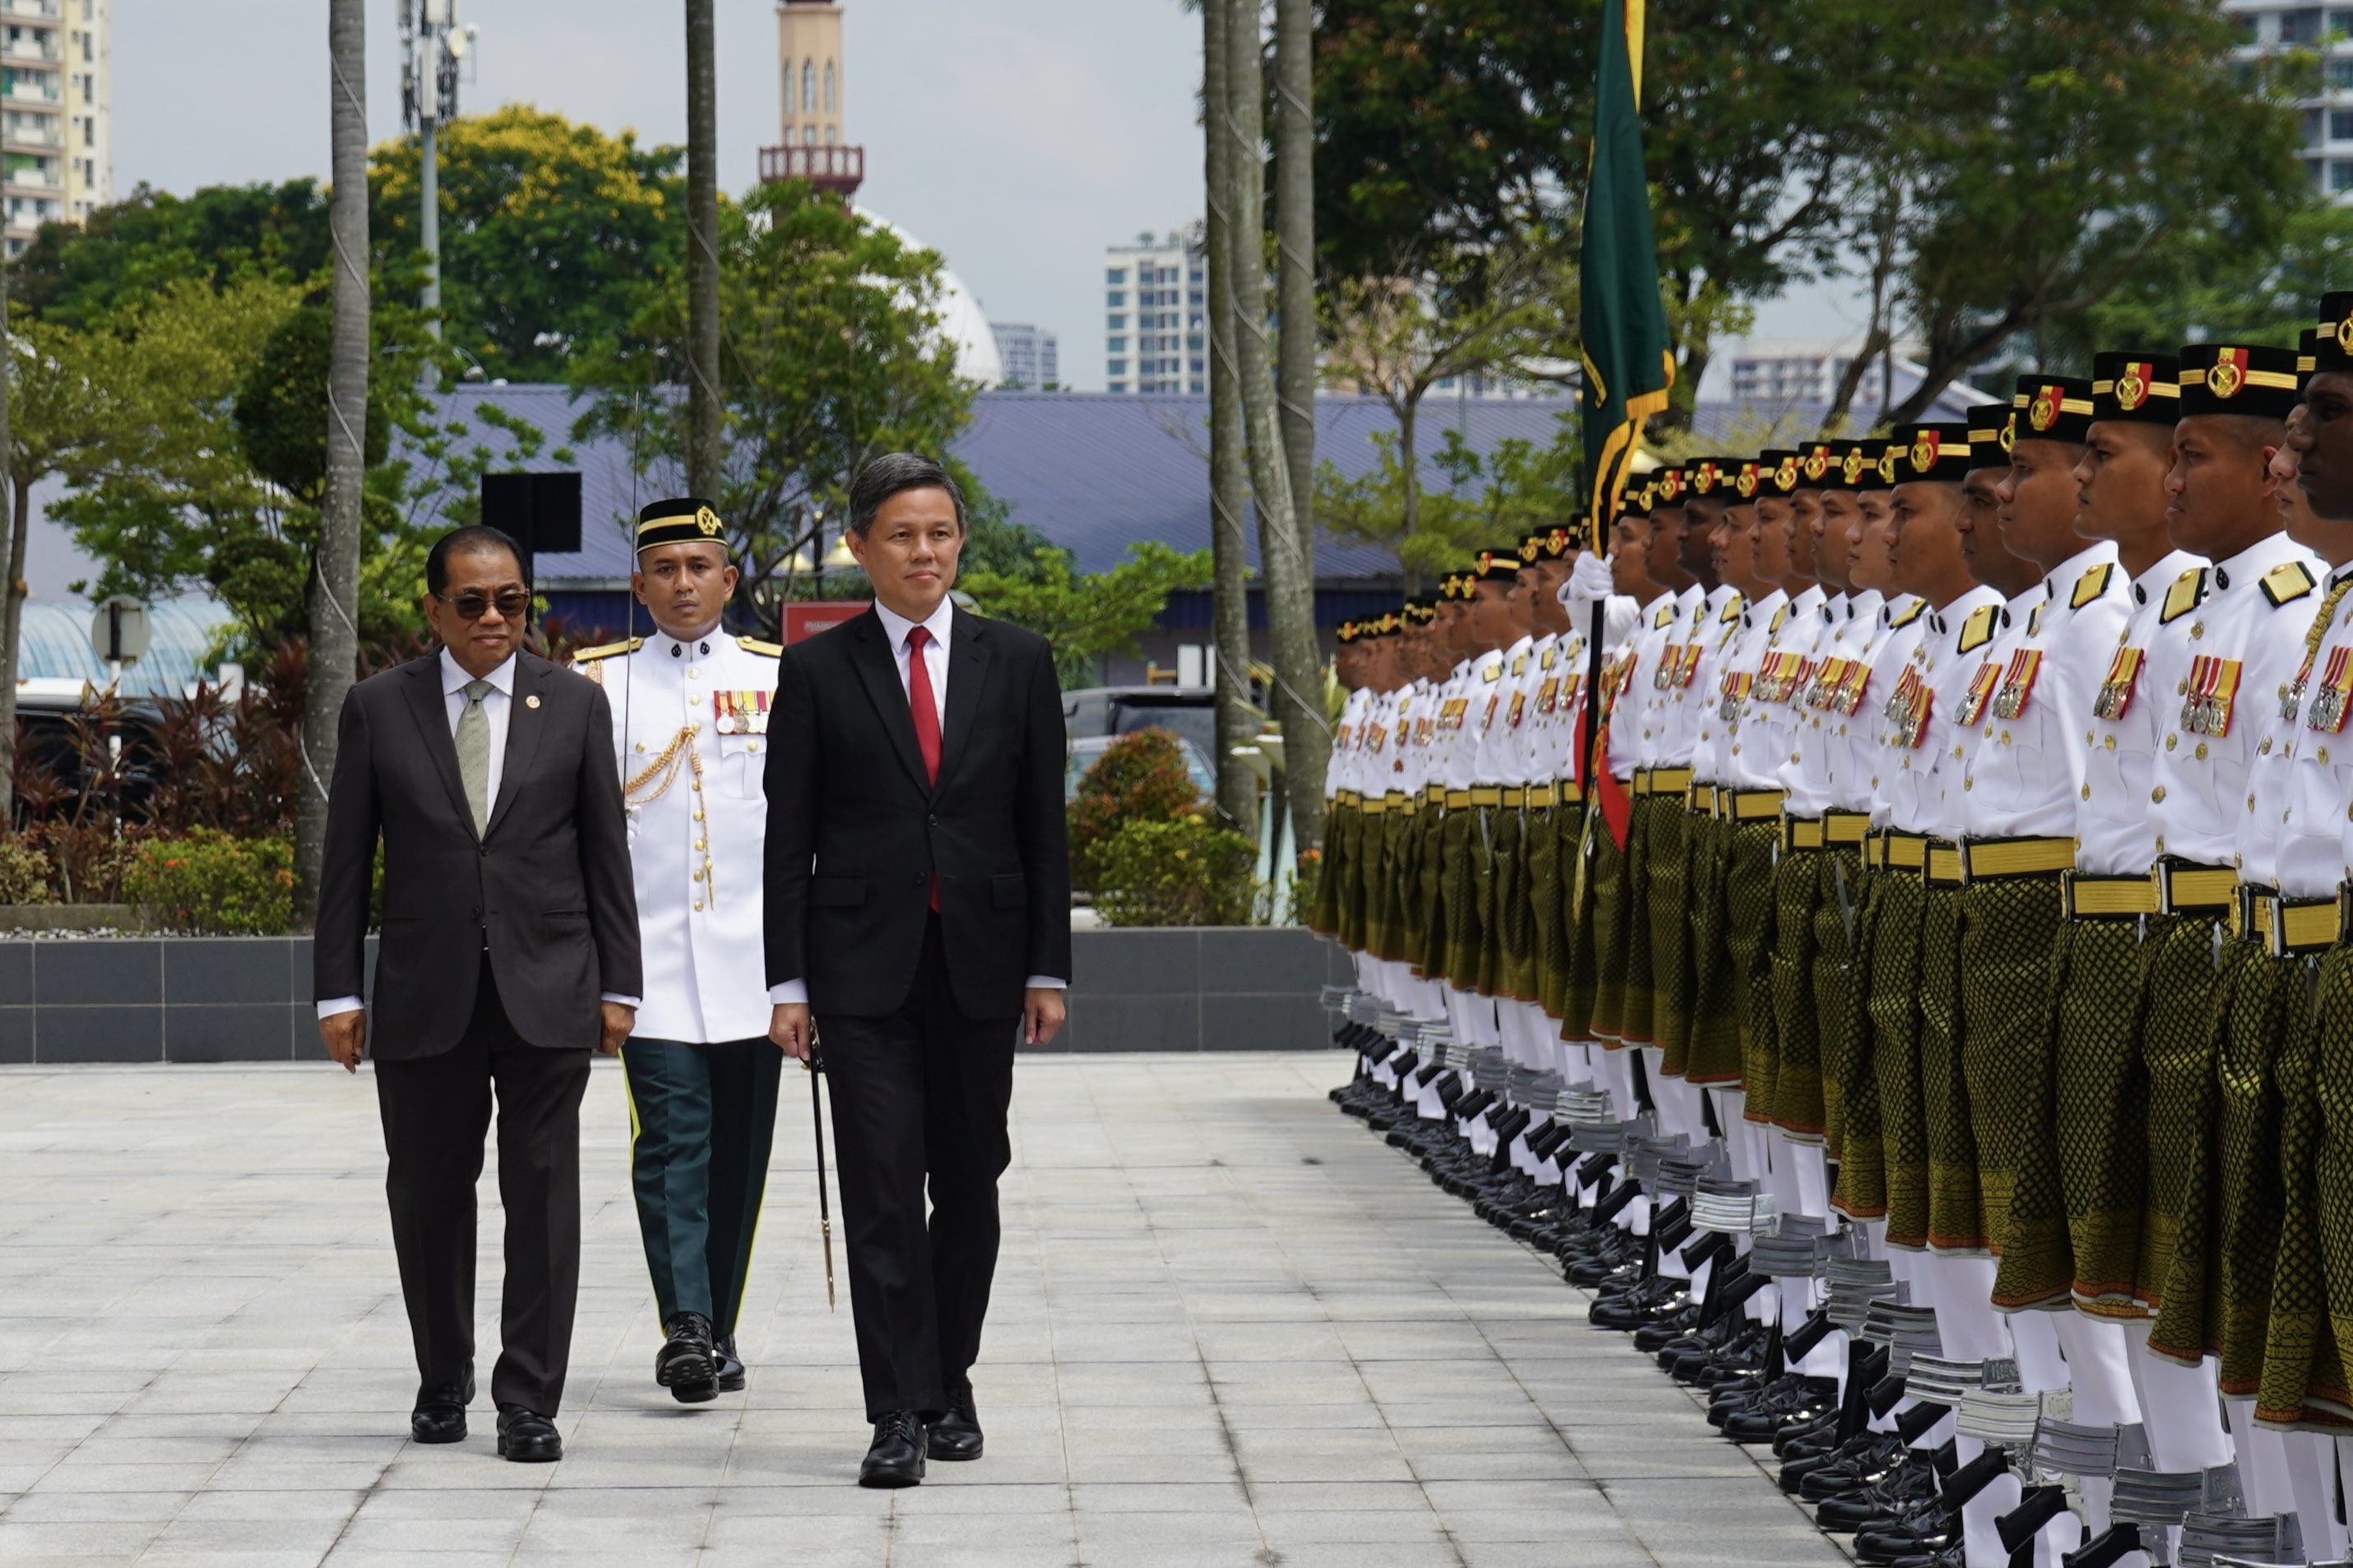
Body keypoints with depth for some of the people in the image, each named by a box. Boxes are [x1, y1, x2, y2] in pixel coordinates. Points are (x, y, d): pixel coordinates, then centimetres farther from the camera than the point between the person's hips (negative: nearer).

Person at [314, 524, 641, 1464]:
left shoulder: (573, 705, 6)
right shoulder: (379, 708, 4)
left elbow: (605, 851, 8)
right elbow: (347, 859, 5)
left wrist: (617, 985, 4)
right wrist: (339, 991, 0)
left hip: (547, 991, 0)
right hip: (424, 996, 0)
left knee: (543, 1193, -3)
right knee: (428, 1196, 7)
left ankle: (528, 1399, 1)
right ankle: (442, 1386, 21)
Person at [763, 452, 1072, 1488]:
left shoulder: (1016, 662, 7)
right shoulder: (817, 671, 2)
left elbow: (1043, 825, 7)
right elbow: (788, 836, 2)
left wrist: (1047, 968, 2)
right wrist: (787, 981, -3)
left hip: (979, 960, 2)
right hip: (864, 965, -2)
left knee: (968, 1186, 9)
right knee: (881, 1190, -6)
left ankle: (949, 1383, 24)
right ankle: (901, 1413, -7)